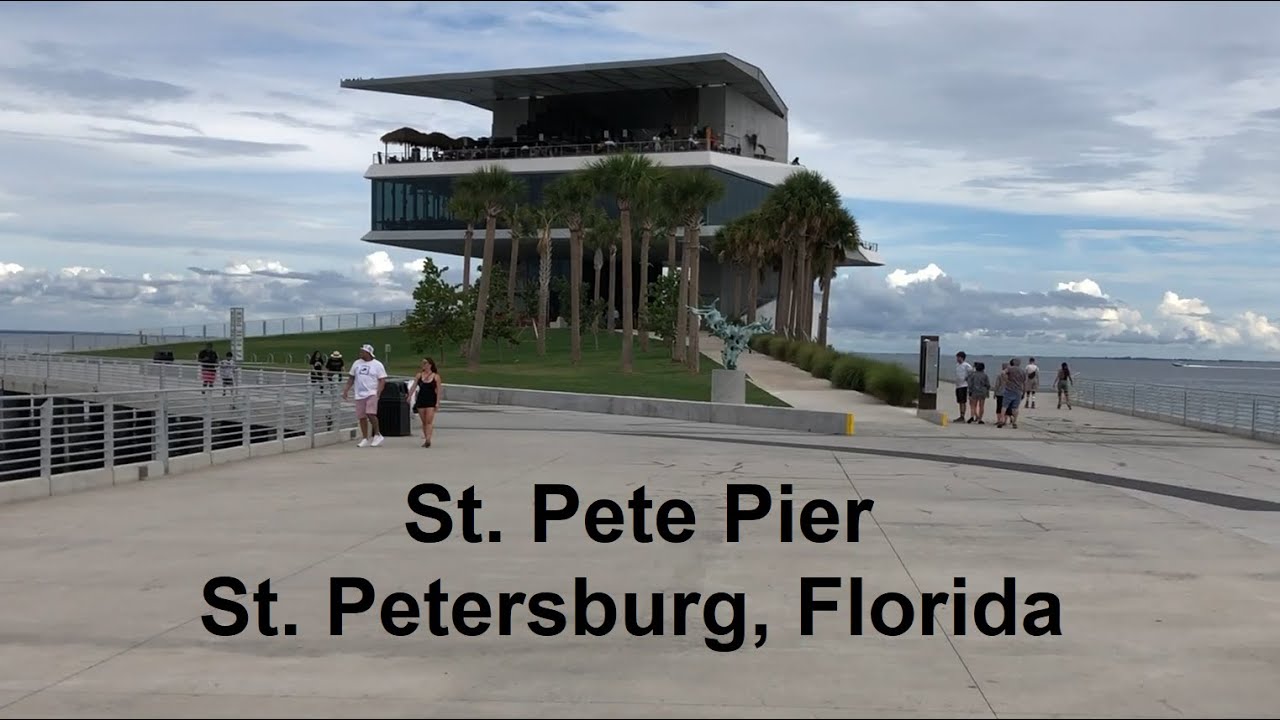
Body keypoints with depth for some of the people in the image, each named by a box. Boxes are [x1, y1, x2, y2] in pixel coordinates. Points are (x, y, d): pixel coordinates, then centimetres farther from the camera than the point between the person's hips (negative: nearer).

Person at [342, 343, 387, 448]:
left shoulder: (377, 365, -1)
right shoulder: (356, 363, 12)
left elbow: (382, 380, -4)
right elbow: (351, 378, 19)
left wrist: (378, 392, -17)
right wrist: (346, 390, 12)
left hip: (371, 393, -5)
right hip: (359, 395, 5)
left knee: (370, 413, -20)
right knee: (362, 417, 4)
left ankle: (377, 435, -5)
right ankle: (365, 439, 13)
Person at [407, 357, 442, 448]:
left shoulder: (436, 376, -1)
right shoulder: (419, 375, 7)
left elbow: (438, 390, -2)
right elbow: (413, 386, 1)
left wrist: (437, 402, -8)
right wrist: (409, 396, -11)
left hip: (431, 400, -3)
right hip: (421, 400, 4)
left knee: (429, 421, -13)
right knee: (424, 422, 8)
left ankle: (428, 440, -21)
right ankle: (426, 439, 14)